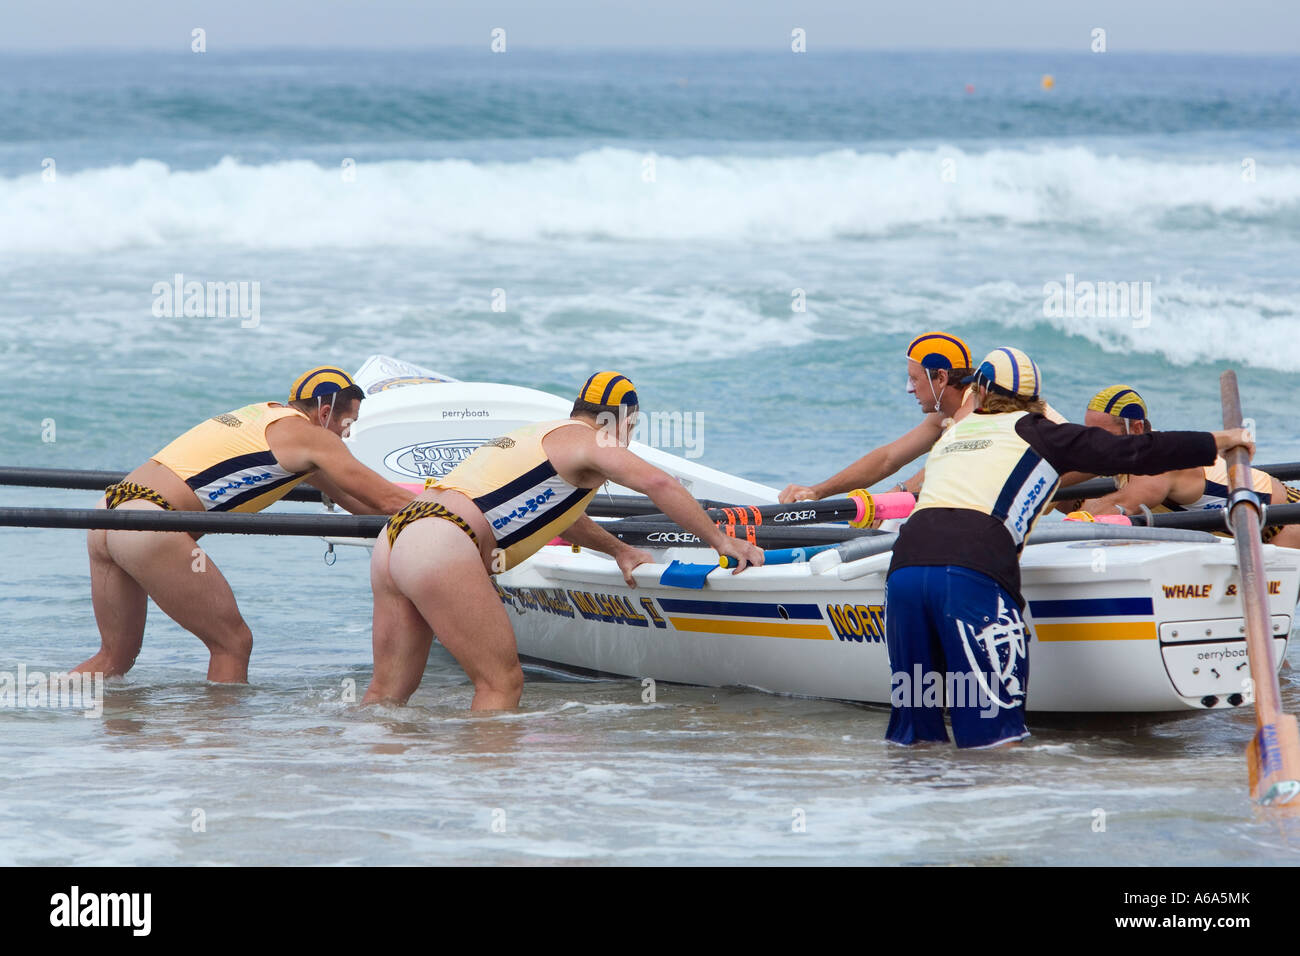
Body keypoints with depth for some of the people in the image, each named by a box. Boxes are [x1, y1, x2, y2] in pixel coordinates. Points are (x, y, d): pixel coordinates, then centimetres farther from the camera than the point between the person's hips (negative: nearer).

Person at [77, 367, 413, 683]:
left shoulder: (268, 415, 27)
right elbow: (387, 500, 1)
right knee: (233, 643, -1)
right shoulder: (309, 436, 0)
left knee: (116, 656, 17)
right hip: (146, 526, -9)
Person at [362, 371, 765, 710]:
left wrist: (618, 549, 53)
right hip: (441, 548, -9)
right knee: (502, 683, -6)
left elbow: (553, 513, 49)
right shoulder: (583, 439, 3)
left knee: (388, 691, 11)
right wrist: (721, 542, -2)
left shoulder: (536, 436, 30)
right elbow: (659, 484, -9)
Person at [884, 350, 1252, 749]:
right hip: (972, 572, -5)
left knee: (911, 733, 10)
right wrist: (1218, 442, 20)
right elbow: (1129, 453, 11)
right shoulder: (1032, 431, 15)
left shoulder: (949, 436, 30)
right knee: (994, 729, -7)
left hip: (903, 564, 5)